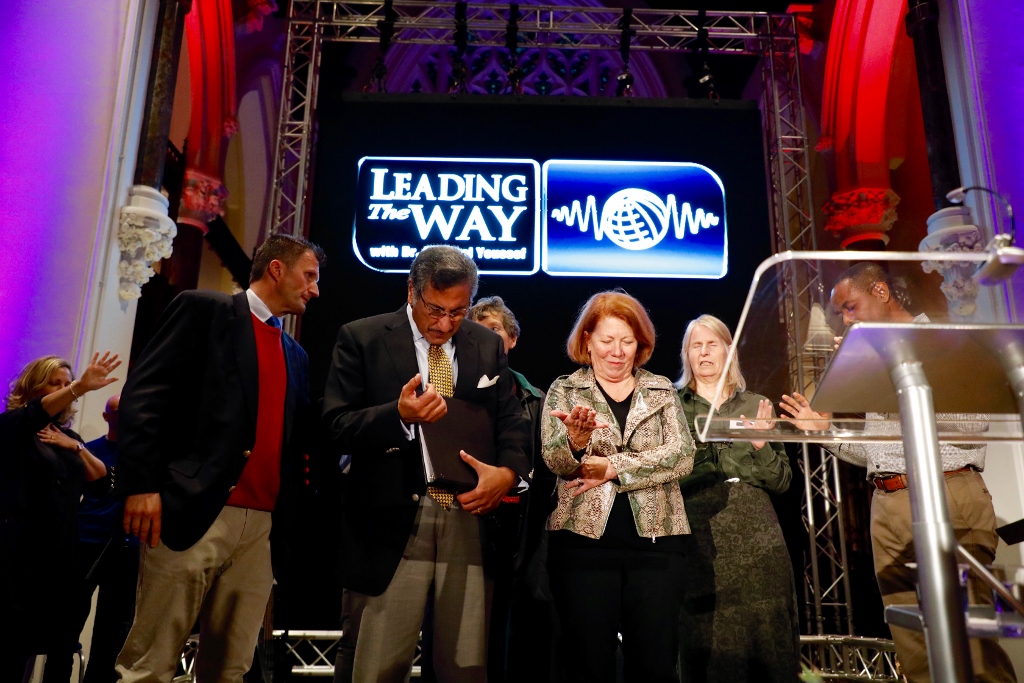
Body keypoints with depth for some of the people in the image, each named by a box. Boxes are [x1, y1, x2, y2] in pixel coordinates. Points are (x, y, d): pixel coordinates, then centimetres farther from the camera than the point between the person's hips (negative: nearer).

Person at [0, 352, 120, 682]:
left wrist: (76, 445, -4)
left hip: (57, 552, 5)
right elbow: (37, 411, -23)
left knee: (34, 634, 6)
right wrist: (81, 387, -40)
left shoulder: (67, 435, 17)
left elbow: (102, 478, 10)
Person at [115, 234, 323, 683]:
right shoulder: (204, 309, 3)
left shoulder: (294, 354, 21)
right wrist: (142, 484, -15)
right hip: (192, 511, -6)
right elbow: (143, 394, -6)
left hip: (261, 523, 6)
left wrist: (286, 514, 5)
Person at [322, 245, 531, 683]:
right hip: (393, 524, -3)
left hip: (470, 522, 3)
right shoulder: (362, 339, -1)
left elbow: (511, 420, 12)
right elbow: (337, 427, -6)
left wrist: (508, 471, -9)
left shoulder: (488, 345, 11)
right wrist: (400, 415, -24)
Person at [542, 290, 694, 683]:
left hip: (655, 541, 1)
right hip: (584, 541, -1)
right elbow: (553, 459, -8)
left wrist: (613, 468, -13)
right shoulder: (564, 390, 6)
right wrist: (575, 440, -30)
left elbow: (682, 456, -4)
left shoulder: (662, 390, 10)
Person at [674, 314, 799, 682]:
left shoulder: (757, 406, 10)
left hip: (758, 540, 2)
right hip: (701, 542, -1)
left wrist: (761, 446, -9)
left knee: (765, 638, 3)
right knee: (707, 647, 2)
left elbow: (781, 482, 8)